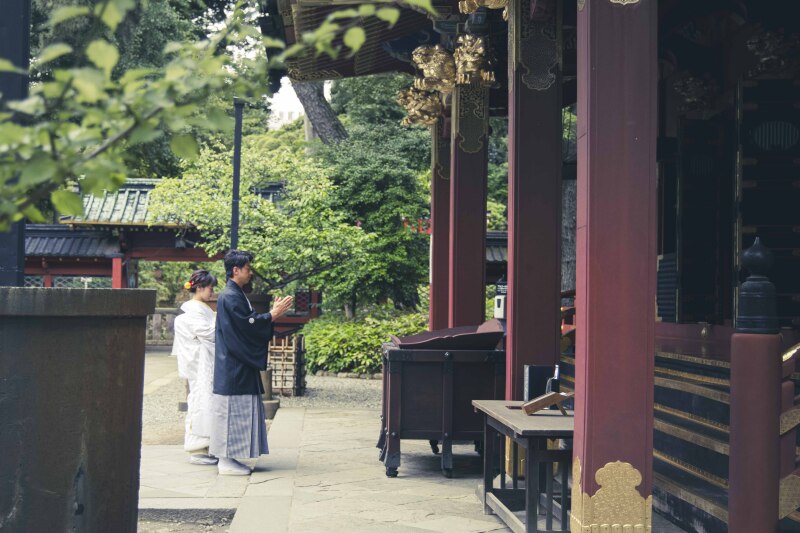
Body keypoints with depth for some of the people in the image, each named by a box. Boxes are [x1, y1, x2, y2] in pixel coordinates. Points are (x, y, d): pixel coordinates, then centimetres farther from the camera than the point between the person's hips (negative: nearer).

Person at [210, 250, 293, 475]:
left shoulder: (236, 294, 16)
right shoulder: (229, 297, -15)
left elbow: (249, 321, 19)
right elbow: (247, 325, -19)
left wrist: (273, 312, 11)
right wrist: (273, 315, -11)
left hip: (240, 365, 10)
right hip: (233, 366, -10)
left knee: (238, 412, 11)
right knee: (232, 410, -6)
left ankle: (228, 458, 16)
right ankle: (226, 461, -1)